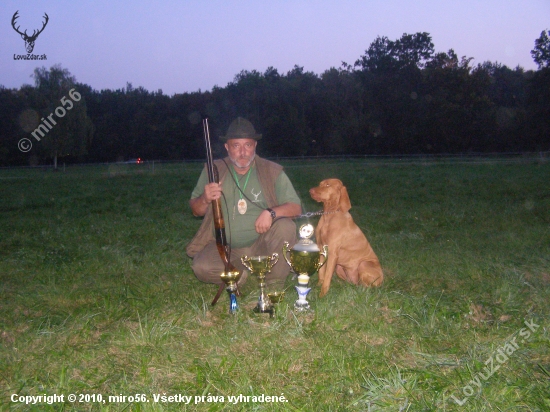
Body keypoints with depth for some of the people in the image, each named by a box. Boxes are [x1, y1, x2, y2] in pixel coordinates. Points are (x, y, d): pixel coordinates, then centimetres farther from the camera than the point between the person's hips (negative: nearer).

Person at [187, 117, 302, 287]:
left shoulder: (272, 171, -3)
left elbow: (296, 207, -6)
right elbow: (196, 210, 8)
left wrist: (271, 212, -27)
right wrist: (205, 199, -16)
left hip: (261, 246, 0)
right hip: (225, 247, 1)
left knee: (285, 227, -29)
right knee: (202, 267, -27)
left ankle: (274, 283, -7)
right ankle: (240, 275, 5)